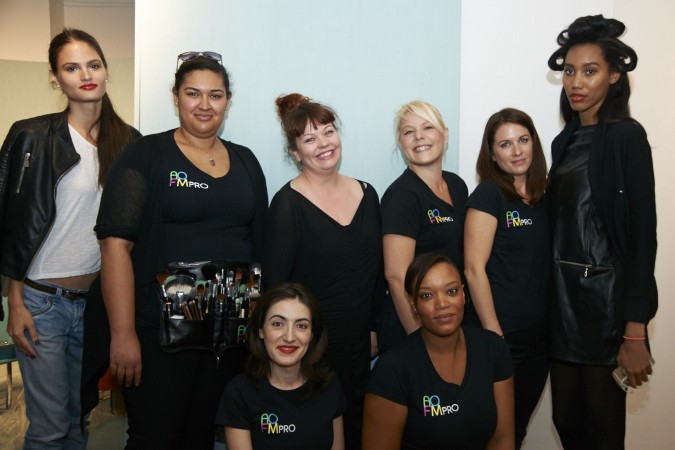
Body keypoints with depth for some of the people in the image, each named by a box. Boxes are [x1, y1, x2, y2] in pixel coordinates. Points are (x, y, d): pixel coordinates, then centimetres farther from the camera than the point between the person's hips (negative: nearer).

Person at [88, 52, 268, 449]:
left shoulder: (245, 161, 10)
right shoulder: (147, 156, -5)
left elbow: (261, 244, 13)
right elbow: (116, 243, -12)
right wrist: (123, 335, -17)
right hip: (159, 329, -4)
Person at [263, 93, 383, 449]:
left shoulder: (366, 193, 5)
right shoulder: (287, 204, -11)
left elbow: (377, 272, 12)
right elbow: (275, 284, -10)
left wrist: (376, 327, 11)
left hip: (359, 341, 5)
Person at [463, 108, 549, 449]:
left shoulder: (542, 197, 8)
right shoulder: (488, 195, -11)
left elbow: (543, 265, 14)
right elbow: (474, 269, -15)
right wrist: (493, 335, -16)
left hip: (539, 335, 6)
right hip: (498, 335, -6)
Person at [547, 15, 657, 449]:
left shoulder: (626, 136, -8)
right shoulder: (565, 140, 12)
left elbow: (642, 235, -13)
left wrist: (635, 331, -17)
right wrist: (551, 294, 10)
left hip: (604, 297, -6)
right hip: (562, 294, 6)